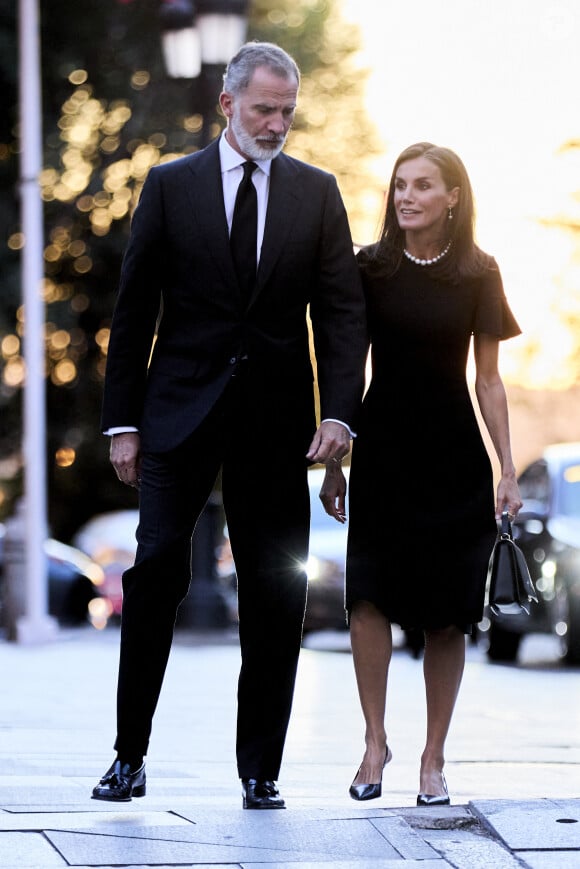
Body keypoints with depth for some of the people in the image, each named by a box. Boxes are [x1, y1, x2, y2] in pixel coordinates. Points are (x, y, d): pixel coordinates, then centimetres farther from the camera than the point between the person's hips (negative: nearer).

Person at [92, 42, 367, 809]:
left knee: (275, 594, 2)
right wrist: (123, 422, -1)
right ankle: (130, 757, 2)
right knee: (156, 572, -9)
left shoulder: (317, 193, 7)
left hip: (276, 421, 1)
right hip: (181, 411, -1)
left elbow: (341, 311, 3)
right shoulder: (171, 185, 4)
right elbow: (134, 311, 5)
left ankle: (260, 770, 10)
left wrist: (340, 412, -10)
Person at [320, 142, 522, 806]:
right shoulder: (370, 269, 2)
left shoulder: (478, 276, 2)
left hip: (454, 459, 0)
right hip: (382, 456, 0)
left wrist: (507, 469, 1)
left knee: (447, 615, 1)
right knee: (369, 595, -15)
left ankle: (433, 758, 10)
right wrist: (332, 463, 4)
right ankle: (375, 741, -4)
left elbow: (488, 381, 5)